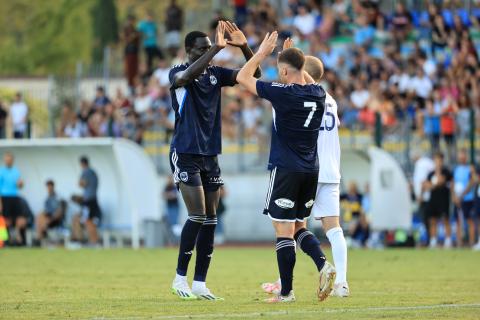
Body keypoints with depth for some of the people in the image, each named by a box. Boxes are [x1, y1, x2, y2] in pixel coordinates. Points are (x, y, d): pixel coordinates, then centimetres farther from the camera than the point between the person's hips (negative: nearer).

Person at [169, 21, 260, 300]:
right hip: (186, 154, -6)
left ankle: (200, 283, 8)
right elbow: (187, 76, -32)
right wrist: (217, 48, -36)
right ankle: (180, 277, 0)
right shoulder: (178, 74, -7)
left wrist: (244, 47, -17)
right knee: (197, 216, -12)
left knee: (210, 219, 3)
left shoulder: (216, 74, 8)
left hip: (210, 153, 6)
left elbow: (253, 74, 1)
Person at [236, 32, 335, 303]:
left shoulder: (282, 93, -15)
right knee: (299, 227, 19)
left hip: (285, 170, -7)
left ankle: (287, 292, -1)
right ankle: (323, 264, -5)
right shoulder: (318, 94, 3)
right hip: (311, 170, 7)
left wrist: (262, 53, 4)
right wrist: (294, 57, 26)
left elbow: (243, 77, -5)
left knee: (284, 231, -2)